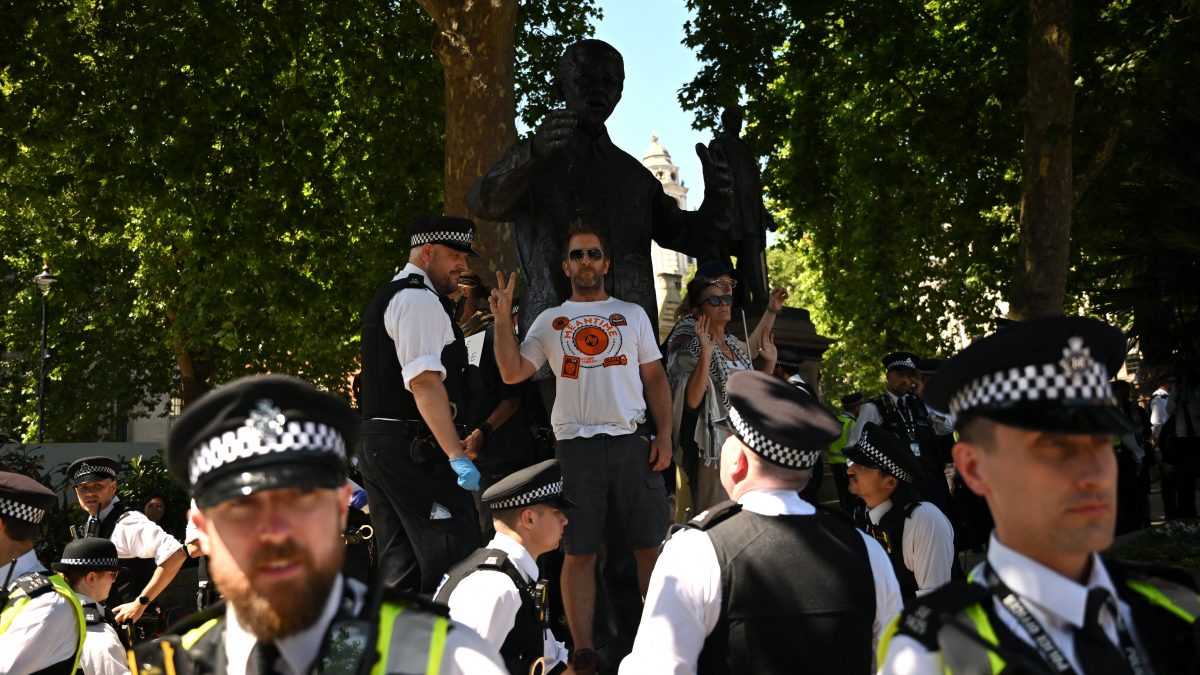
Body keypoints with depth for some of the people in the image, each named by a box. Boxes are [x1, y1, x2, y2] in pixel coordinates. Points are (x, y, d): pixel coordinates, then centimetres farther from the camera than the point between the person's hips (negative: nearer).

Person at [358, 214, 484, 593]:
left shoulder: (387, 297, 23)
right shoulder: (420, 299, -9)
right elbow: (424, 382, -20)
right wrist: (457, 454, -24)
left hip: (376, 444, 10)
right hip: (415, 449, -10)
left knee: (399, 563, 11)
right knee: (454, 560, -11)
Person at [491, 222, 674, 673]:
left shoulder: (632, 314, 14)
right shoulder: (550, 321, 12)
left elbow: (655, 378, 11)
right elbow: (512, 373, 4)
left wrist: (664, 435, 1)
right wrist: (502, 318, -5)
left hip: (633, 439, 1)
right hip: (576, 444, 0)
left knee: (651, 546, 3)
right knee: (578, 552, 0)